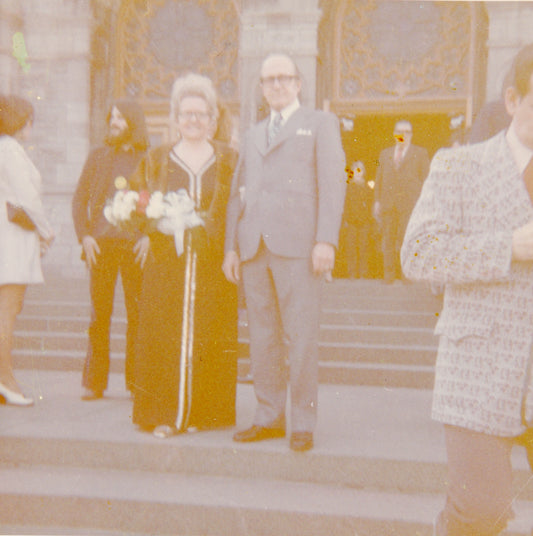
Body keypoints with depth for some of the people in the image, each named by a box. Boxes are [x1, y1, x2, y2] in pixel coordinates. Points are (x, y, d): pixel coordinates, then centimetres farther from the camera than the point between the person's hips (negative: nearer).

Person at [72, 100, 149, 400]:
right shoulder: (98, 157, 14)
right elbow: (80, 199, 13)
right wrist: (84, 236, 0)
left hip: (135, 244, -2)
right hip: (101, 243, 2)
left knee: (137, 314, -2)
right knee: (99, 313, 1)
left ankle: (136, 381, 7)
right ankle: (94, 382, 8)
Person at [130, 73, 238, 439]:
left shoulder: (229, 161, 10)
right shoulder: (156, 160, 13)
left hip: (212, 263, 0)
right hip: (168, 261, 1)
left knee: (208, 335, -1)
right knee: (166, 335, -3)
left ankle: (204, 411, 9)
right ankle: (166, 413, 4)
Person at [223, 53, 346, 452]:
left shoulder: (320, 123, 11)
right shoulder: (253, 135, 26)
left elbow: (332, 183, -1)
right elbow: (238, 192, 22)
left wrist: (326, 240, -12)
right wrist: (231, 246, 12)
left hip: (297, 244, -5)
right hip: (254, 249, 5)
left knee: (302, 337, -5)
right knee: (262, 337, 6)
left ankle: (303, 422, 3)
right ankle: (269, 416, 15)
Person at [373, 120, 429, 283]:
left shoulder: (420, 153, 9)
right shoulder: (385, 153, 20)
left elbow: (426, 178, 5)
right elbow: (379, 178, 18)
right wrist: (377, 201, 9)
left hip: (410, 202, -3)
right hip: (388, 202, 3)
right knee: (388, 239, 0)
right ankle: (389, 274, 4)